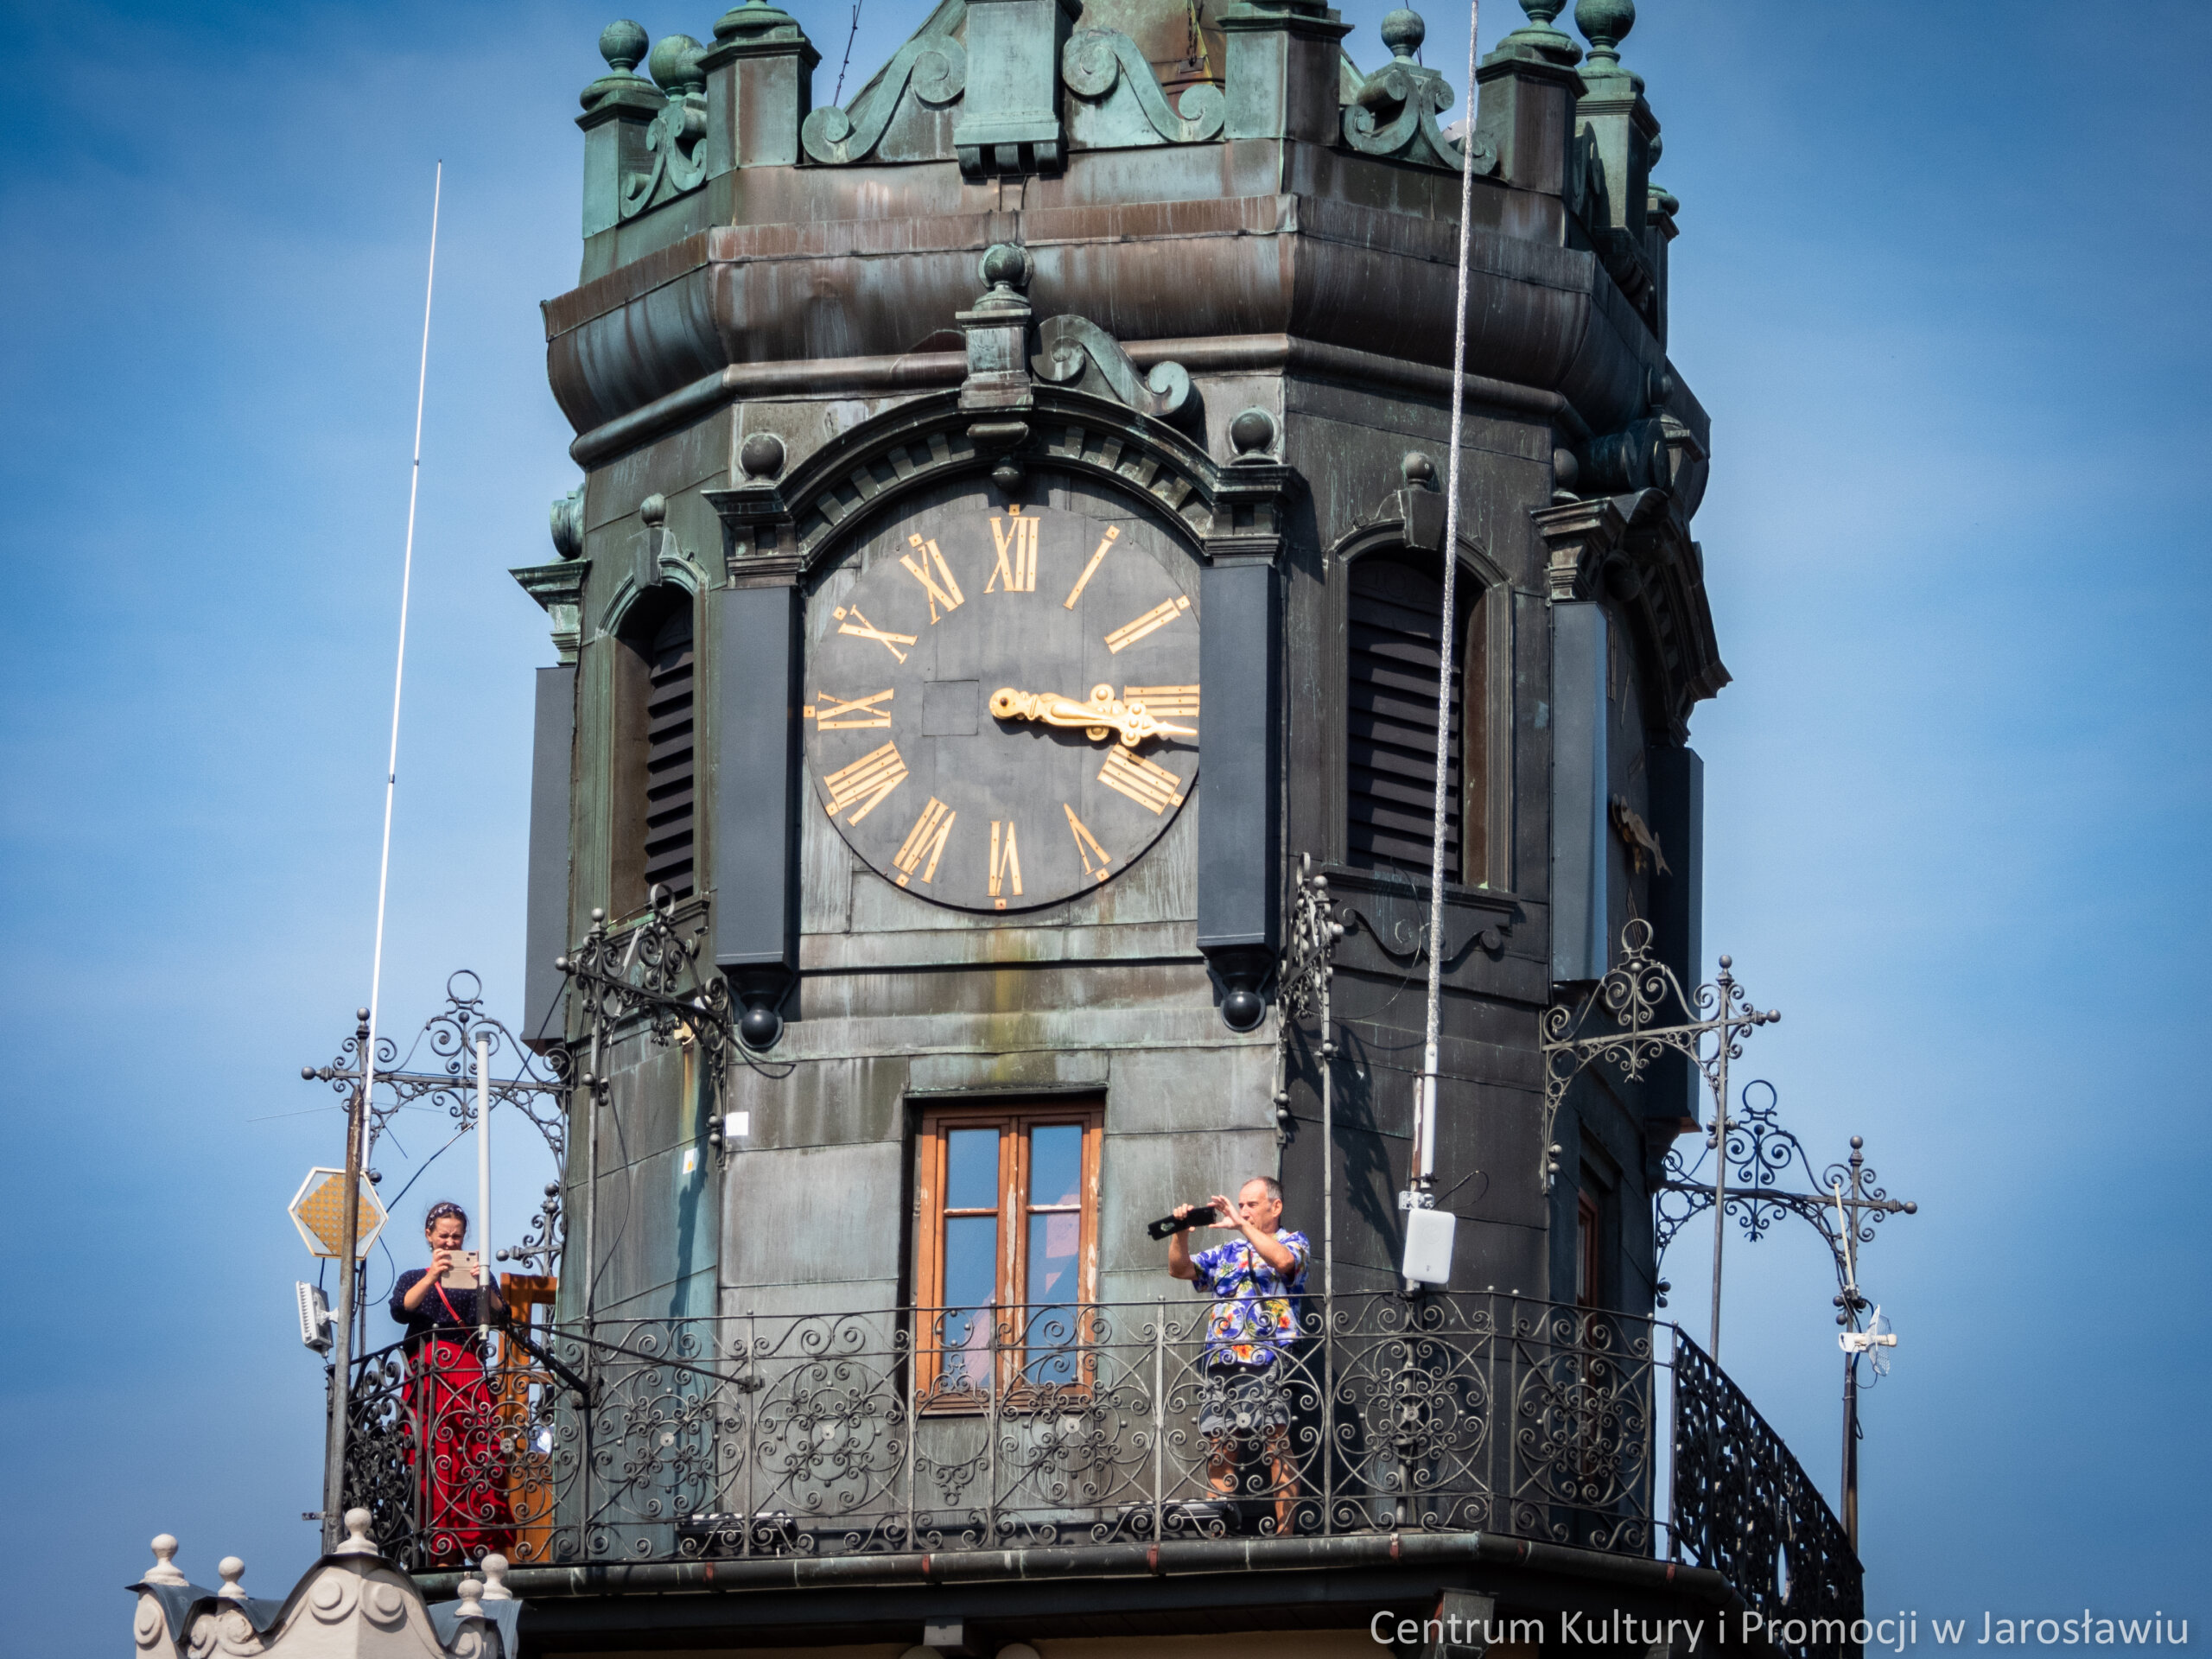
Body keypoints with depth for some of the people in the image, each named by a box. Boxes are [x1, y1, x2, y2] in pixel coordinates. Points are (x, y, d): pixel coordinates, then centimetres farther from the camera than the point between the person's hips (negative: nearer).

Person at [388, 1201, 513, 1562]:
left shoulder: (477, 1275, 20)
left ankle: (498, 1547, -24)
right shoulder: (414, 1278, 20)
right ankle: (442, 1552, -16)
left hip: (470, 1373, 0)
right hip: (428, 1376, 0)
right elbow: (401, 1310, -2)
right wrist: (432, 1278, -15)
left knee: (481, 1456, -16)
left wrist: (484, 1287, -15)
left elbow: (499, 1318, 4)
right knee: (433, 1458, -11)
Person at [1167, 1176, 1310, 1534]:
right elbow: (1181, 1269, 15)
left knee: (1278, 1445, -9)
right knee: (1218, 1448, 0)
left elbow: (1282, 1261, -14)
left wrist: (1242, 1225, -13)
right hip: (1222, 1363, 5)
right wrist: (1180, 1233, -2)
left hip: (1269, 1361, -5)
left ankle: (1284, 1531, -10)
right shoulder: (1226, 1253, 24)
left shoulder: (1293, 1242, 9)